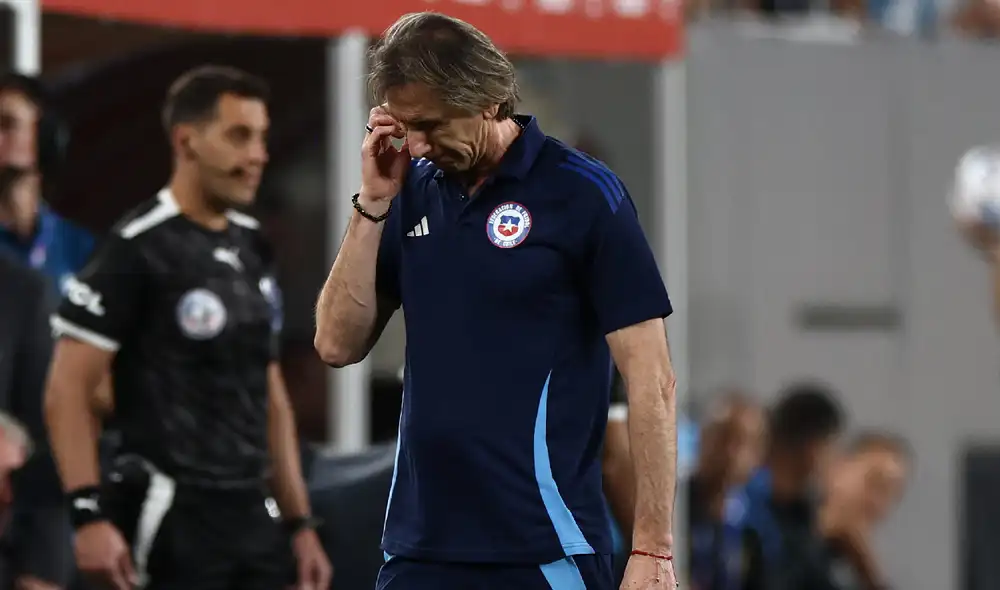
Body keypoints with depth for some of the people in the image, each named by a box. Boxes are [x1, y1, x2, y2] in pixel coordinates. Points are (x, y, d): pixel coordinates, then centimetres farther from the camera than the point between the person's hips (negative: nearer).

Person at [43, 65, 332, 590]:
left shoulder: (251, 249, 15)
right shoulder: (138, 250, -9)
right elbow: (68, 391, -13)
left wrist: (300, 522, 17)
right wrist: (89, 515, -22)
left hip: (252, 515, 8)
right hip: (172, 519, -8)